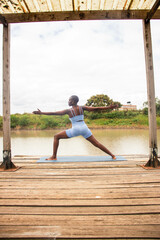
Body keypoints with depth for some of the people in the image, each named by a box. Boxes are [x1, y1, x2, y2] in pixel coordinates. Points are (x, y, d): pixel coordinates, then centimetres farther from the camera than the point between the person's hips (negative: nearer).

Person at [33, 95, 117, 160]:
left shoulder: (68, 111, -2)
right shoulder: (82, 108, 6)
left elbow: (53, 113, -3)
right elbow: (96, 108, 4)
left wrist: (41, 113, 2)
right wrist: (109, 107, 9)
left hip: (75, 130, -4)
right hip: (84, 128, 4)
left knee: (56, 137, 10)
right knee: (96, 143, 13)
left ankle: (54, 156, 6)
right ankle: (112, 155, 12)